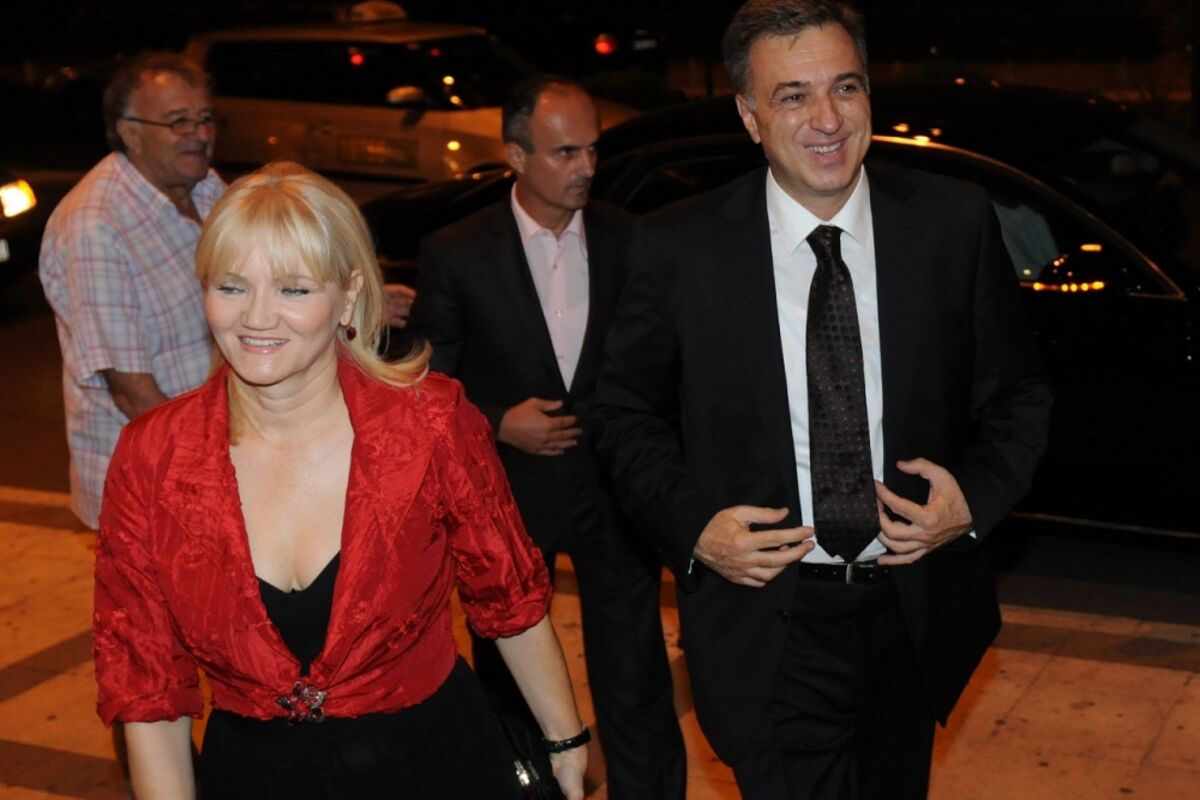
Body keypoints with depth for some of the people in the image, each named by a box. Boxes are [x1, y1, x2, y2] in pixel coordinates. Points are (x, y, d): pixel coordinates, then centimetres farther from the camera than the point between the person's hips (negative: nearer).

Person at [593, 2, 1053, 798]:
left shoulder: (955, 222, -7)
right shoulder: (679, 247, -11)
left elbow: (1019, 392, 4)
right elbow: (628, 410, 0)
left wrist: (976, 496, -14)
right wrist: (693, 525, -15)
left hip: (914, 608, 3)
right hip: (766, 625, -3)